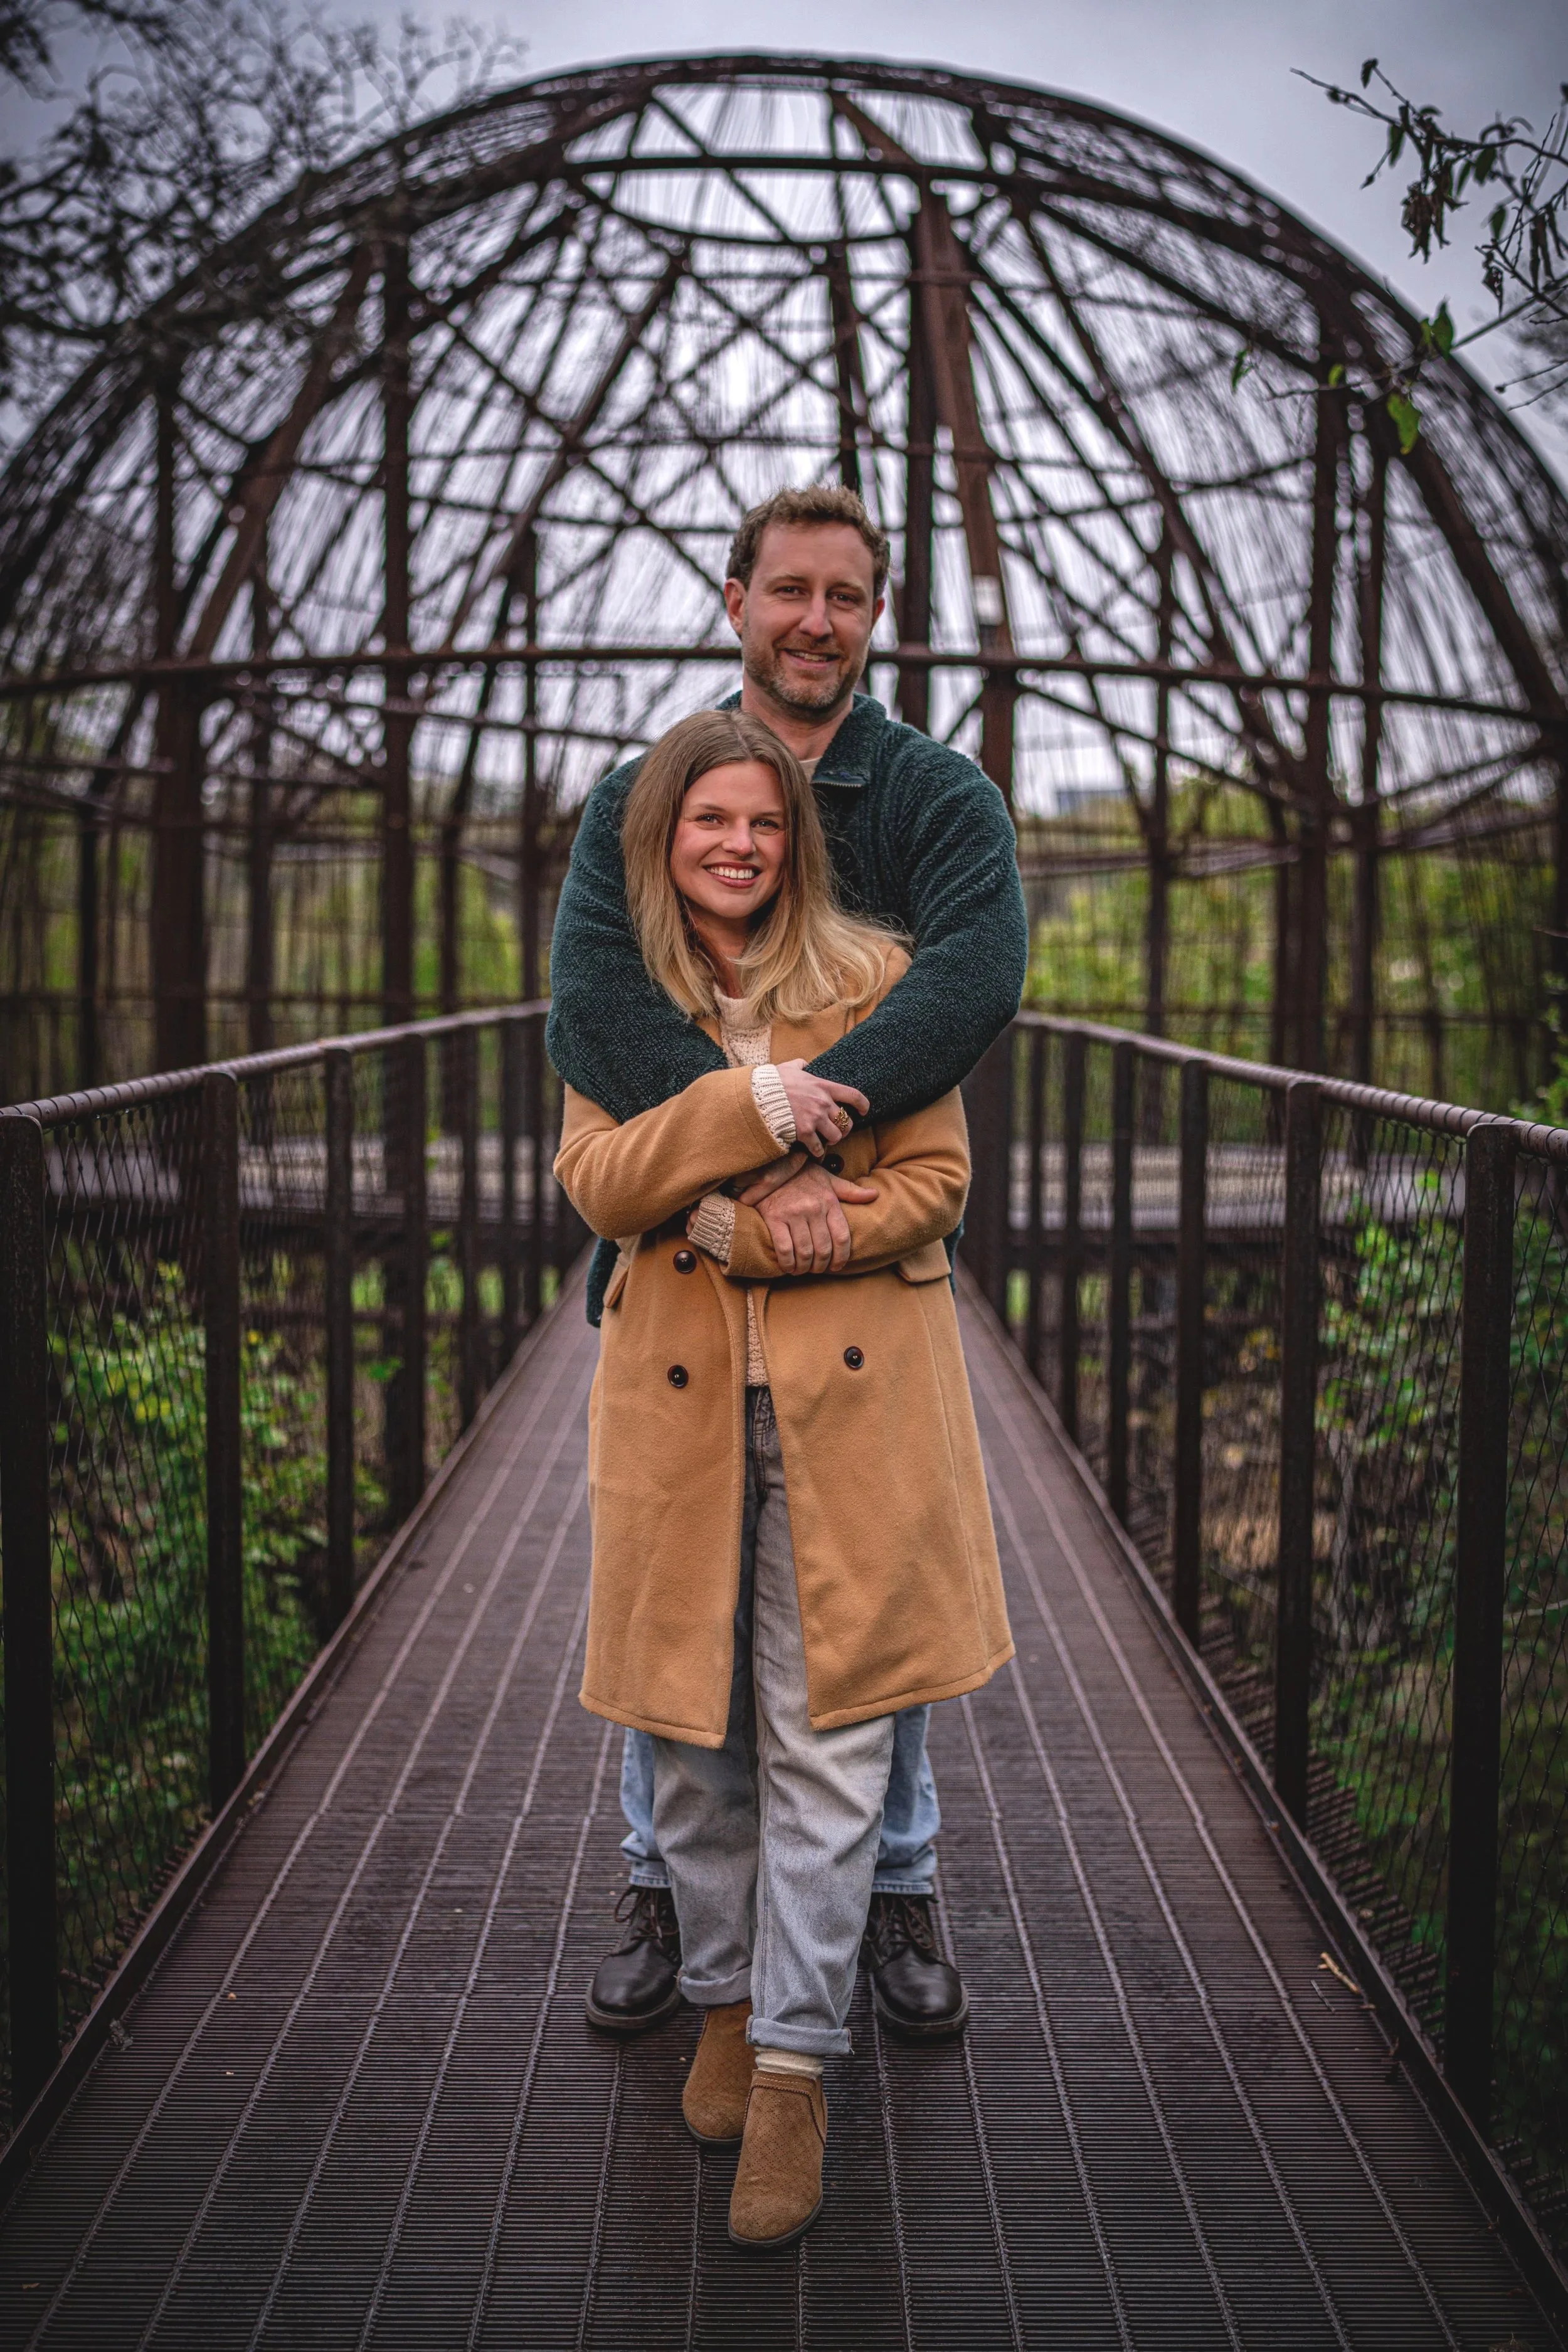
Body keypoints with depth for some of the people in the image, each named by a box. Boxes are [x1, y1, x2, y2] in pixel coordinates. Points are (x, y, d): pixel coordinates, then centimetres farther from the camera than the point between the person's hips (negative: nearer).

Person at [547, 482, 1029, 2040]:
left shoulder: (941, 797, -2)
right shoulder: (638, 797, 1)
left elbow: (979, 973, -22)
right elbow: (591, 1003, -18)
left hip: (870, 1257, -1)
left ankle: (897, 1888, 27)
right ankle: (664, 1884, 29)